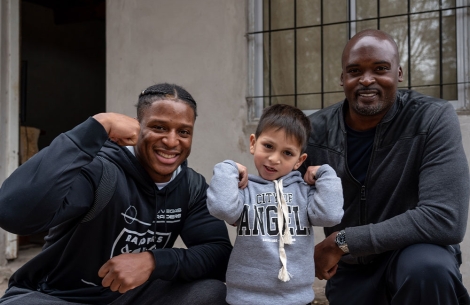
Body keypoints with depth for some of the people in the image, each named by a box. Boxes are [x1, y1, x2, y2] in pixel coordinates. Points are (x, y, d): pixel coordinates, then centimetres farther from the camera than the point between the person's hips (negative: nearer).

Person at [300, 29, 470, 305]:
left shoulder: (434, 119, -19)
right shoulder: (315, 130, -10)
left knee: (428, 268, -32)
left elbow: (446, 218, -29)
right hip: (349, 268, 4)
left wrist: (341, 241, -27)